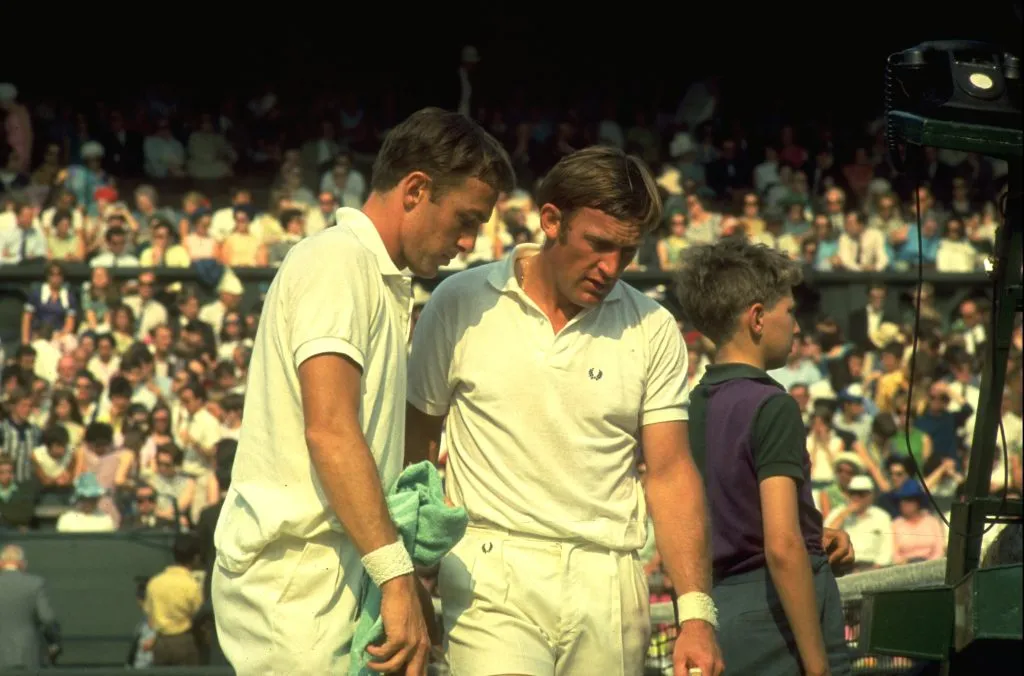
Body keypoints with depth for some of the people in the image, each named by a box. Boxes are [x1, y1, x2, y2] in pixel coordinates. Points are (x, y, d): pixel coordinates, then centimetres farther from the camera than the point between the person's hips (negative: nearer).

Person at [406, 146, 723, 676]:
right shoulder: (462, 304, 1)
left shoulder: (652, 330, 5)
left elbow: (670, 474, 5)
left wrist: (697, 612, -4)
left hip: (608, 588, 3)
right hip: (494, 579, -2)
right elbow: (415, 444, 8)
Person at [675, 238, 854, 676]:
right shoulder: (771, 408, -13)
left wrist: (813, 538, 13)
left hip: (713, 612, 8)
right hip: (775, 615, -8)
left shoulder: (693, 407, 11)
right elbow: (782, 547, -21)